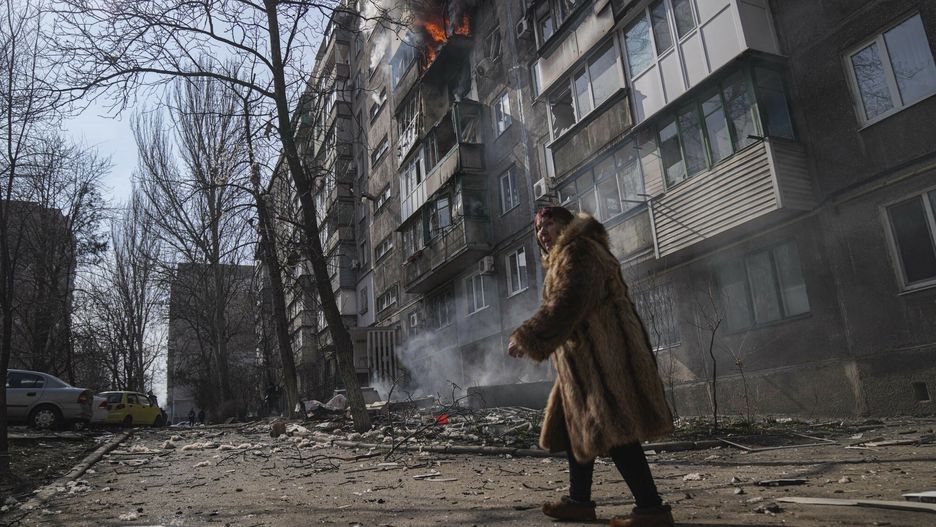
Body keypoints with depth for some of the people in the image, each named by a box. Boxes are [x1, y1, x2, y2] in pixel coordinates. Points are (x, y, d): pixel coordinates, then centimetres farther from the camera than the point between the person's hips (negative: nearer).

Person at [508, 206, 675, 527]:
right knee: (576, 426, 12)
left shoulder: (577, 251, -8)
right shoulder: (566, 258, 25)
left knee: (612, 428, -12)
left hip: (599, 353, -11)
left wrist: (526, 338, -22)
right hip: (587, 356, 11)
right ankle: (580, 501, 17)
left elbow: (567, 303, -21)